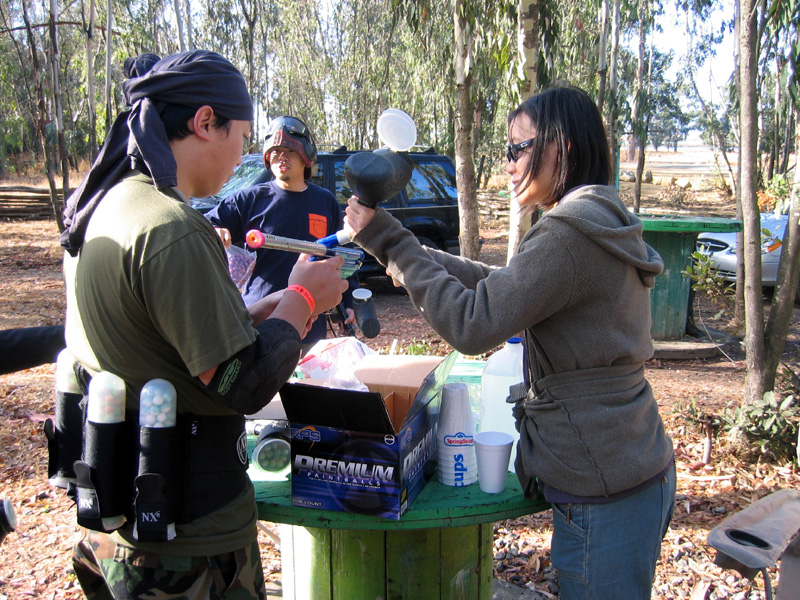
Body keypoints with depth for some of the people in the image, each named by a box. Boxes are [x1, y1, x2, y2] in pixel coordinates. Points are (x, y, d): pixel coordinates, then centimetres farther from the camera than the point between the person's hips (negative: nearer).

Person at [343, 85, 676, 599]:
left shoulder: (571, 236, -21)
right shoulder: (600, 226, 12)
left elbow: (472, 324, -23)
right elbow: (497, 285, 17)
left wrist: (393, 243, -14)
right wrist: (400, 249, 12)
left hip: (604, 492, -10)